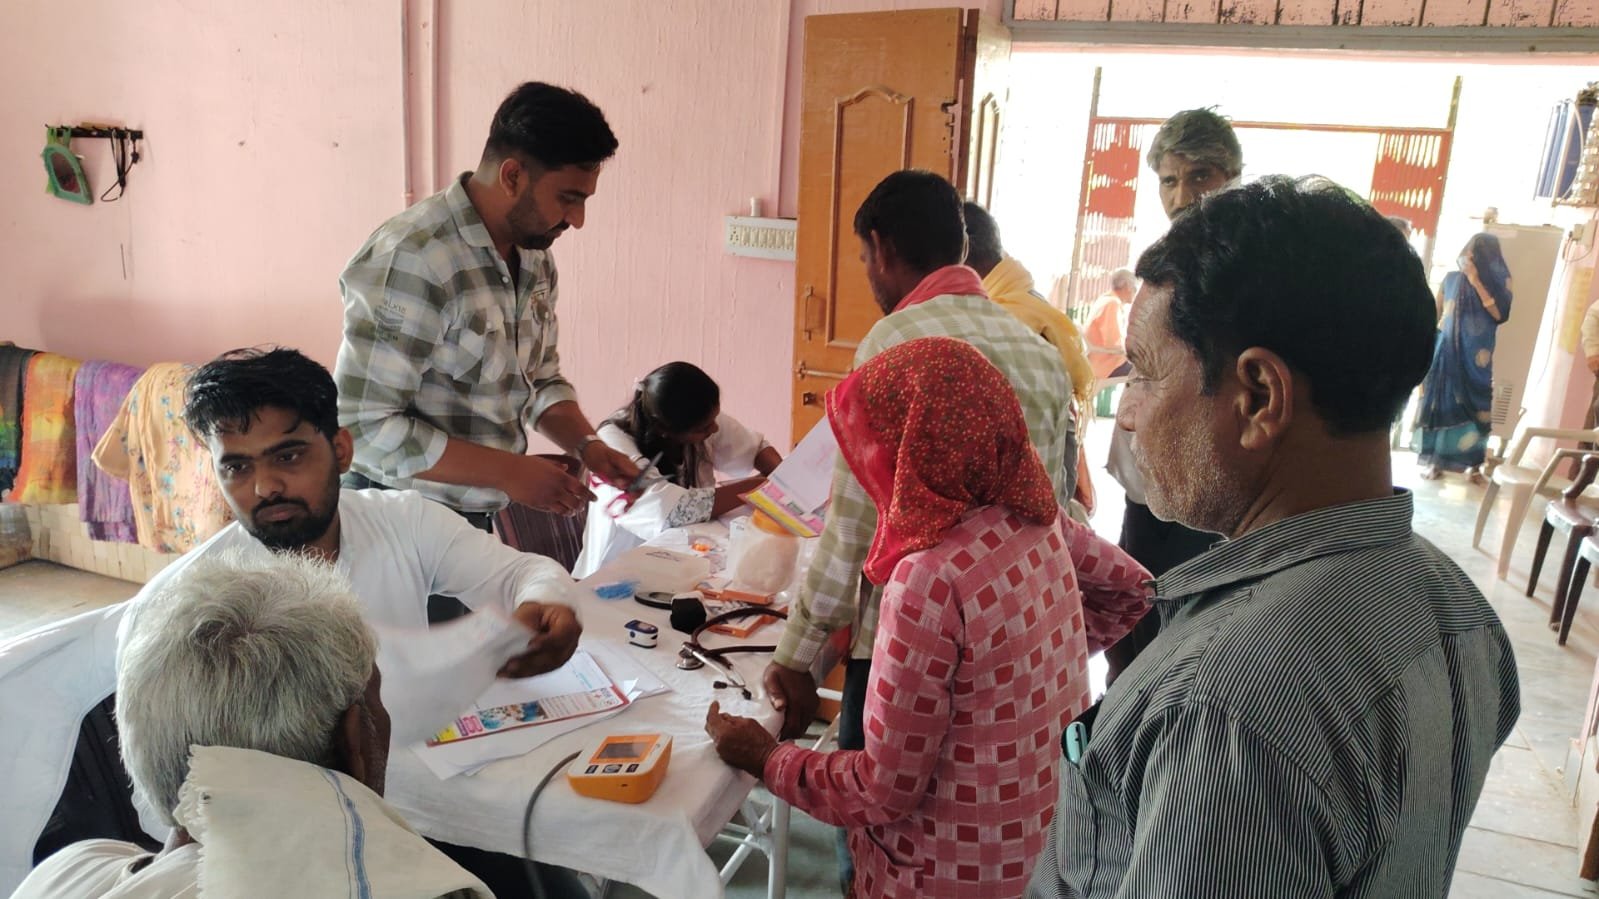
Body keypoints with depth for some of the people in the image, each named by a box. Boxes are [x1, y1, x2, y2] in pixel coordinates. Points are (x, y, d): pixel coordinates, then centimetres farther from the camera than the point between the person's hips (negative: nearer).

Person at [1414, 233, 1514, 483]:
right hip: (1446, 352, 1)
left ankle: (1473, 463, 6)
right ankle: (1433, 460, 8)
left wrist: (1477, 282, -14)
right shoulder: (1451, 278, 5)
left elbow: (1500, 314, -12)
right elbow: (1434, 314, 9)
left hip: (1476, 357, -1)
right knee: (1439, 402, 2)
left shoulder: (1499, 281, 1)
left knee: (1474, 406, -2)